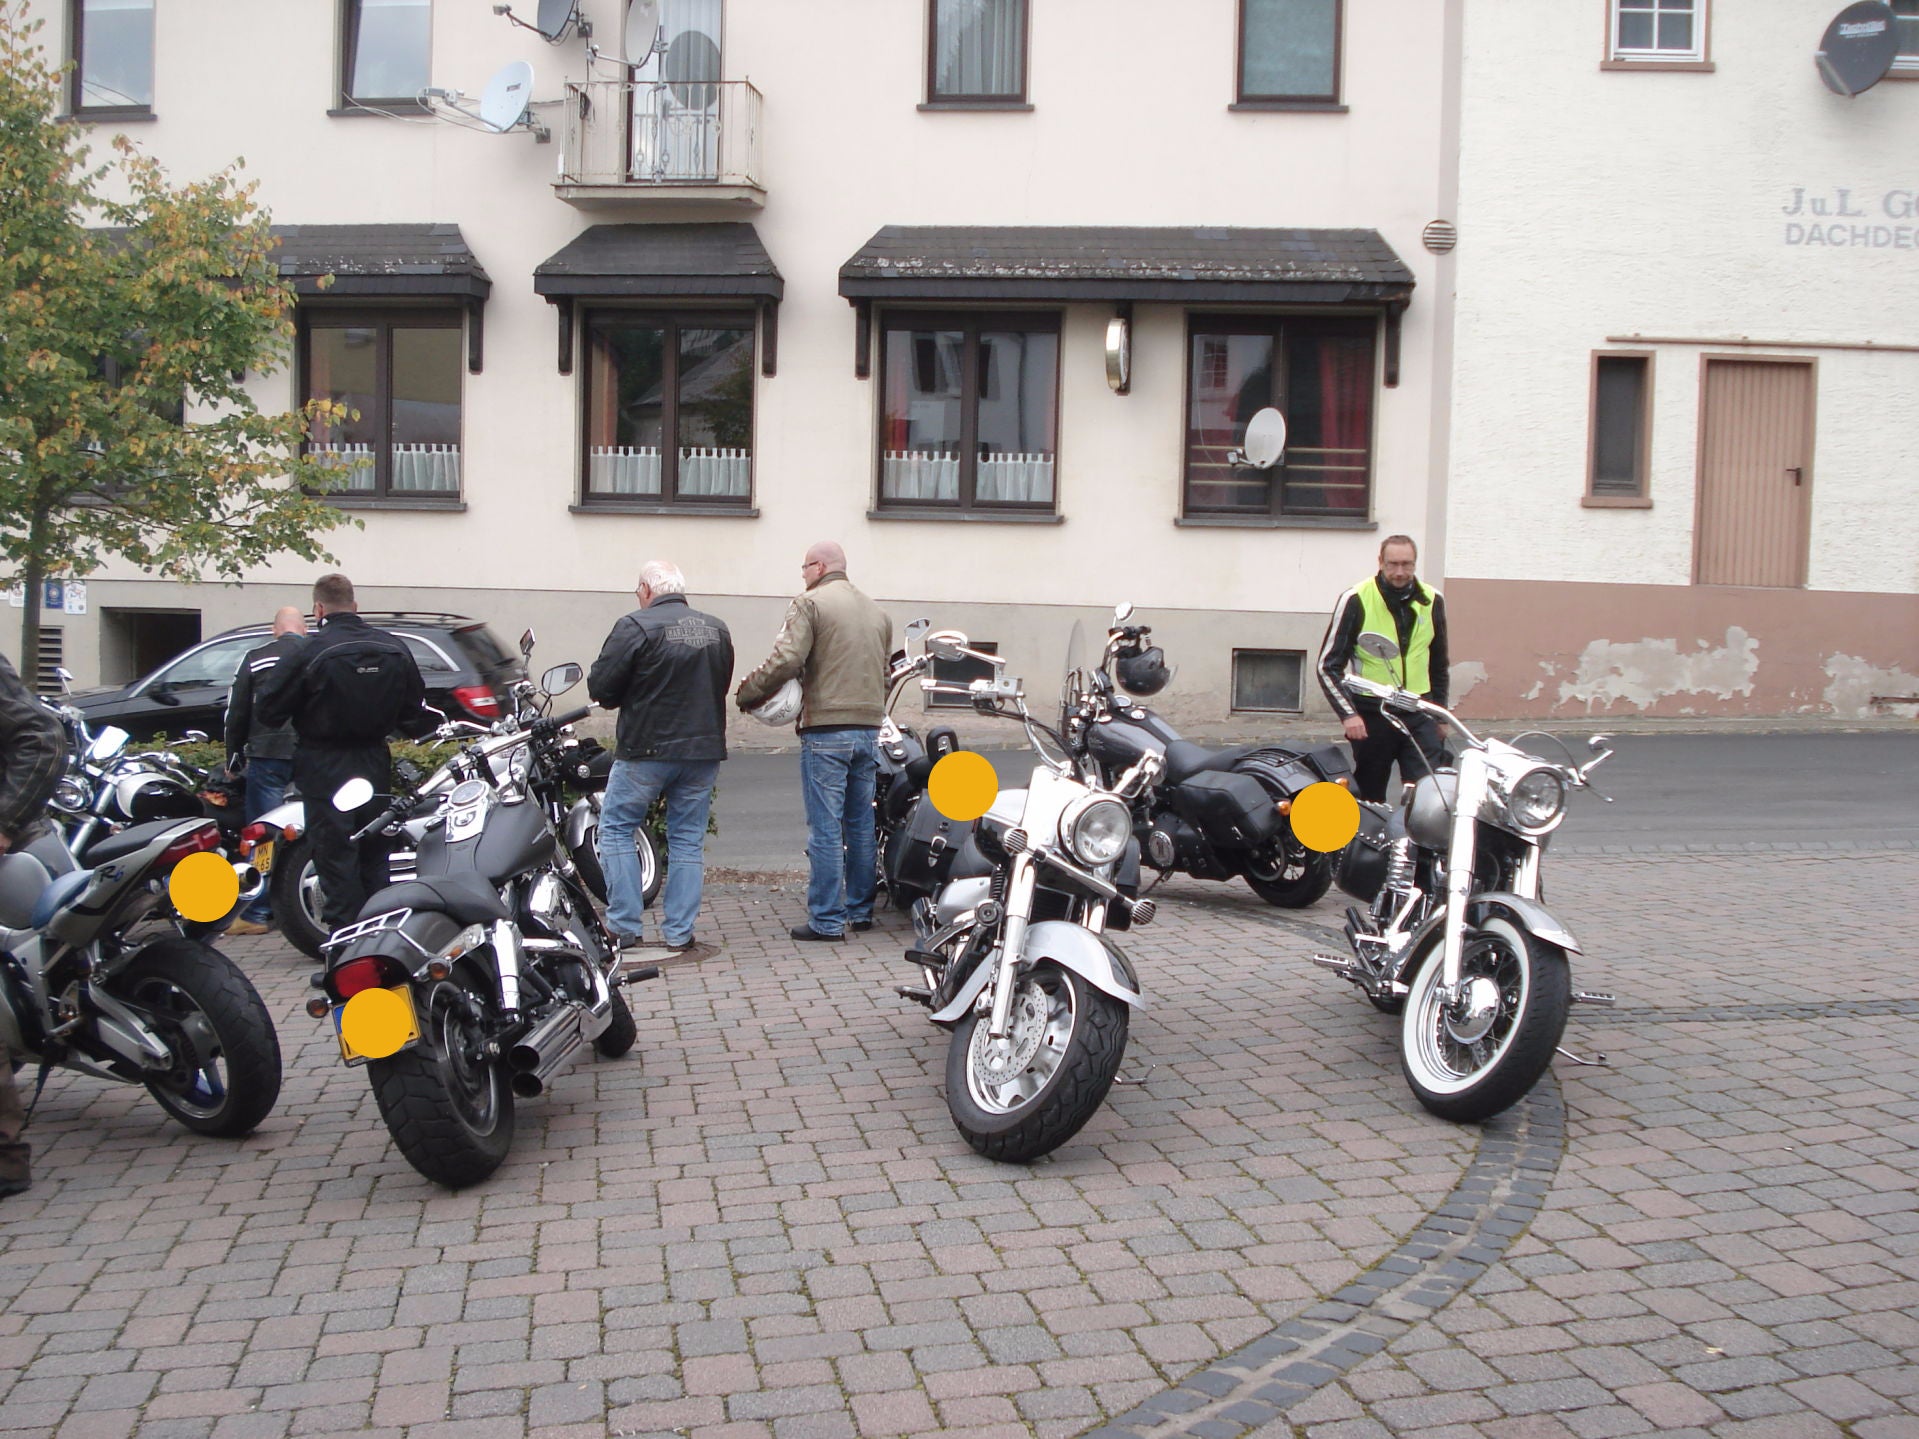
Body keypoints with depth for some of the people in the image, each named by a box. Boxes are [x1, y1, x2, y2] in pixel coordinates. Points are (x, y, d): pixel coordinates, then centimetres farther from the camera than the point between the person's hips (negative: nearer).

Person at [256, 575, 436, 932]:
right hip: (375, 765, 5)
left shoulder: (308, 652, -13)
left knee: (337, 861, 1)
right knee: (375, 858, 14)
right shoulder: (394, 649, 2)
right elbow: (416, 715, 7)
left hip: (325, 769, -5)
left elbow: (267, 709, -10)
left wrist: (263, 683, 10)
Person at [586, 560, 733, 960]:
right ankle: (680, 935, 11)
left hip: (647, 749, -5)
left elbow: (600, 687, -10)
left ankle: (626, 929, 6)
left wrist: (633, 698, 8)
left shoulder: (636, 627, -10)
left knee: (616, 829, 9)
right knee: (688, 840, 11)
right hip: (704, 749, 5)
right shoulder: (717, 630, 9)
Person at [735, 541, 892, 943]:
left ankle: (827, 920, -2)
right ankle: (860, 910, 21)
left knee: (825, 828, -4)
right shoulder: (877, 613, 17)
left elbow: (785, 661, -17)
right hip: (869, 729, 7)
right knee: (860, 824, 14)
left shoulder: (810, 604, -6)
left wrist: (748, 694, -5)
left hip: (826, 730, -7)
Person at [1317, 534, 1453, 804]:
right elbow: (1328, 665, -6)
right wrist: (1347, 713, -15)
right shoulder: (1356, 600, -6)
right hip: (1371, 713, -2)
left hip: (1419, 713, 2)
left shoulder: (1432, 601, 7)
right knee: (1370, 794, 8)